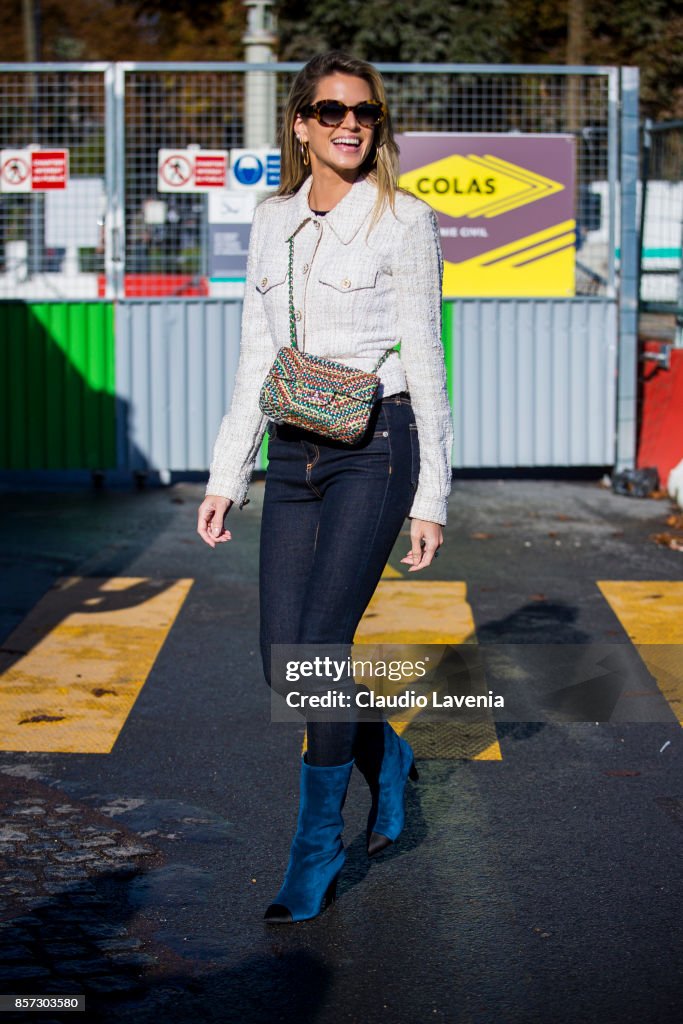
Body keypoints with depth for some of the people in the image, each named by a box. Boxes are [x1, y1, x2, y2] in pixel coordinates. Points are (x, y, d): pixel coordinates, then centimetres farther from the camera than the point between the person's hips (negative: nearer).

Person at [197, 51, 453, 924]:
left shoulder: (403, 220, -3)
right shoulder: (272, 223, 11)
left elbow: (424, 363, -4)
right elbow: (255, 362, 14)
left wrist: (431, 497, -7)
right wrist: (226, 478, 10)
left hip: (374, 449, -5)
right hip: (292, 456, 5)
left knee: (320, 646, -10)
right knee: (283, 660, 3)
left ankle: (317, 846, 6)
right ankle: (386, 757, 32)